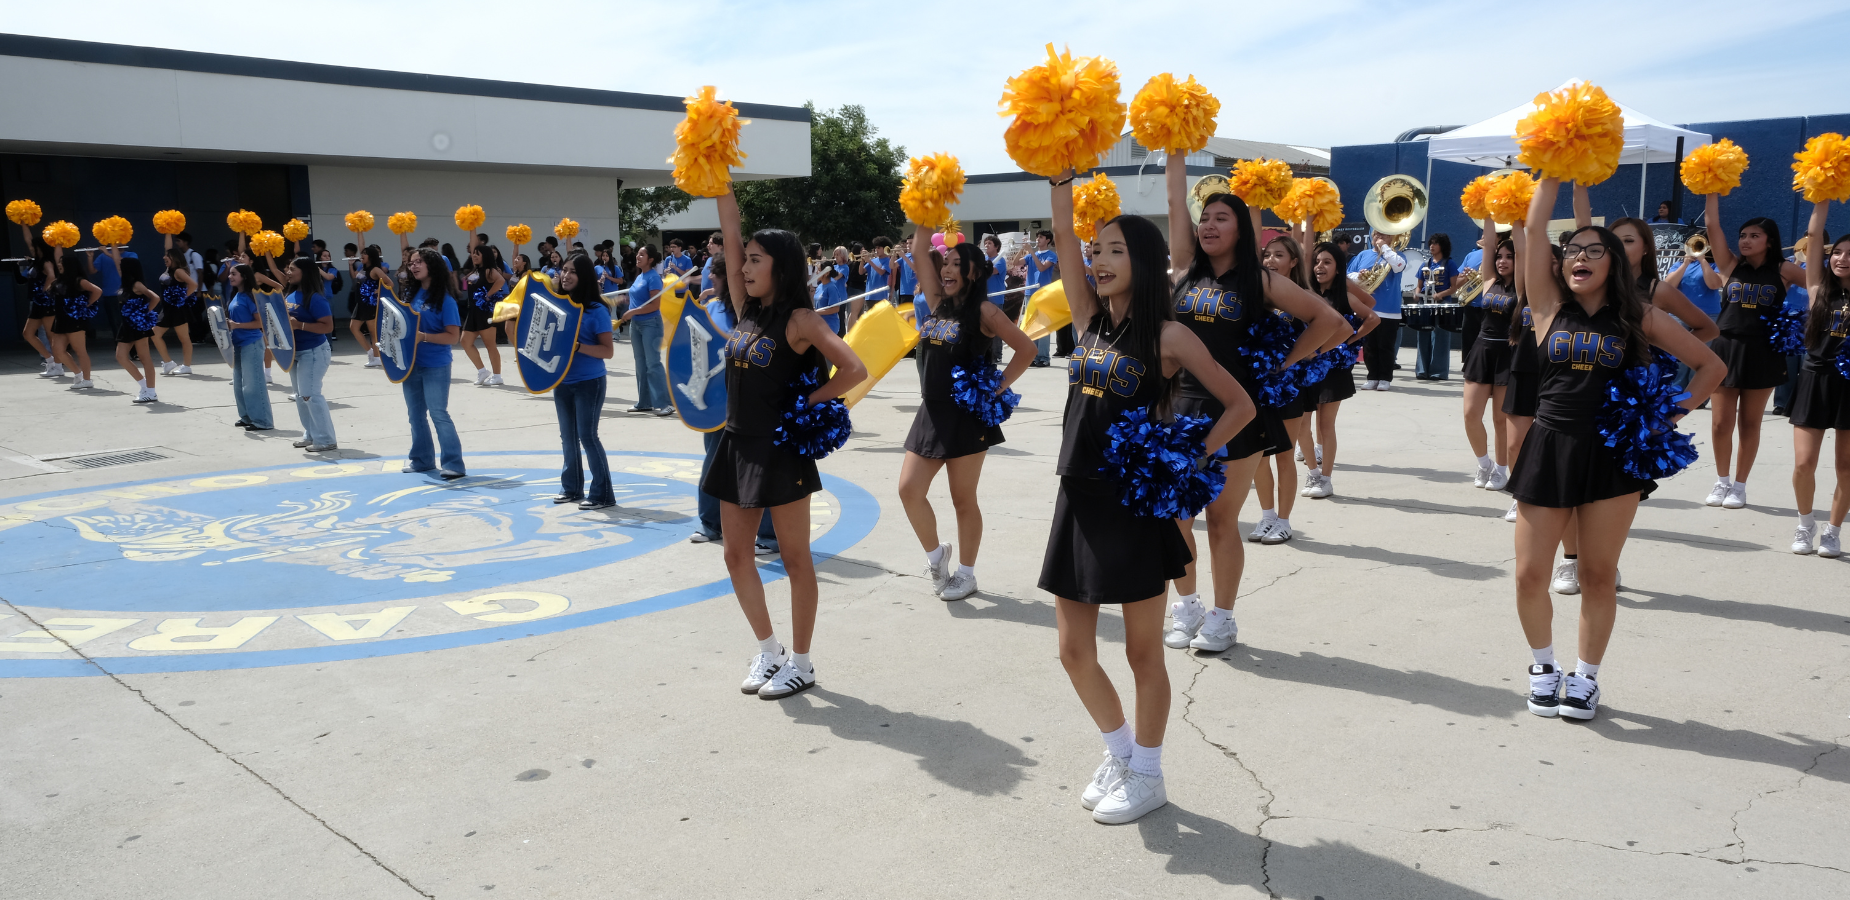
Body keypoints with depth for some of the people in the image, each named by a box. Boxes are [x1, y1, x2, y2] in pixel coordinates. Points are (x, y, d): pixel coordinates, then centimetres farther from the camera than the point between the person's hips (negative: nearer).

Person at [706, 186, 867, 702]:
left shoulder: (800, 320, -12)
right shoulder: (746, 309, 7)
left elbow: (854, 370, -22)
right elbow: (731, 233, 4)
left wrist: (807, 403, -12)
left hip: (780, 450, -7)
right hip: (738, 445, 8)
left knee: (795, 558, 4)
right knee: (736, 554, 11)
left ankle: (800, 664, 15)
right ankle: (768, 652, 27)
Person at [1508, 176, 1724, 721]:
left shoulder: (1638, 318, 4)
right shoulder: (1550, 306, 5)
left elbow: (1711, 365, 10)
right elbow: (1534, 231, -5)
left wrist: (1674, 412, 0)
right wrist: (1552, 174, -4)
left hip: (1614, 453, 0)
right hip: (1550, 447, 1)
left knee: (1599, 574, 5)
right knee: (1530, 574, 0)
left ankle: (1586, 677, 22)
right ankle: (1543, 666, 22)